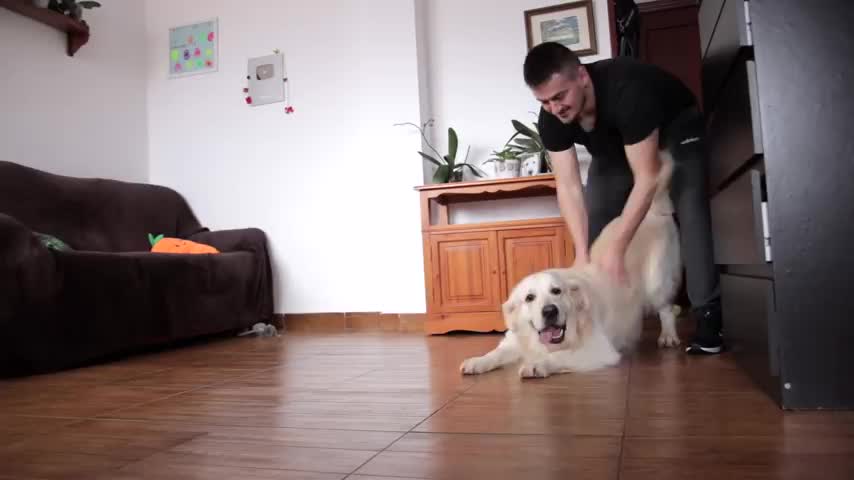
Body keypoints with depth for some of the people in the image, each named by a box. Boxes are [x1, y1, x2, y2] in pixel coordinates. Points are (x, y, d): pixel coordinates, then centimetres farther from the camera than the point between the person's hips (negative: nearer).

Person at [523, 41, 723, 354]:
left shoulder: (627, 91, -43)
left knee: (690, 208, -25)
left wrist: (616, 251, -43)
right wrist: (582, 255, -35)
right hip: (615, 143, 5)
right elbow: (568, 186, -27)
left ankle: (708, 316, -20)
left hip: (675, 126, -4)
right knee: (593, 218, -8)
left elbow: (646, 179, -41)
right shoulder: (550, 119, -27)